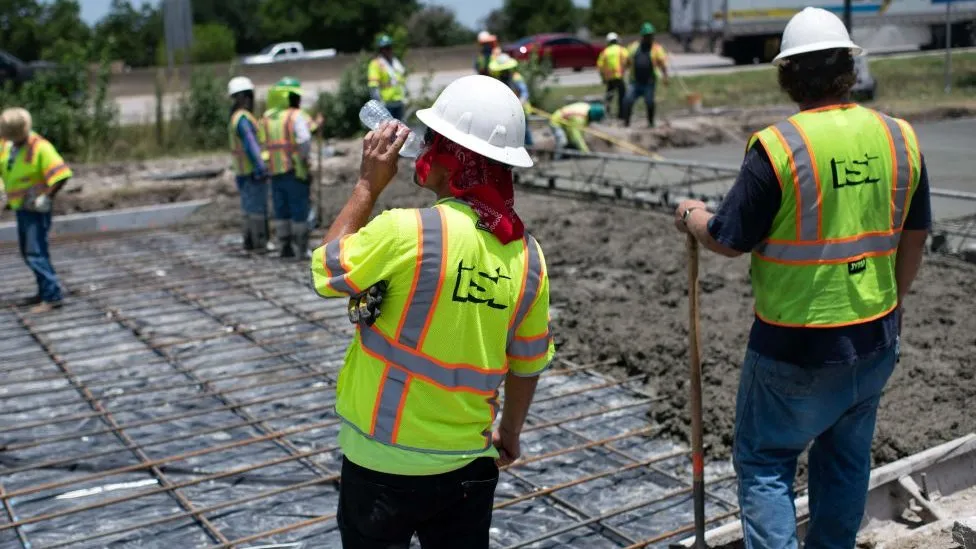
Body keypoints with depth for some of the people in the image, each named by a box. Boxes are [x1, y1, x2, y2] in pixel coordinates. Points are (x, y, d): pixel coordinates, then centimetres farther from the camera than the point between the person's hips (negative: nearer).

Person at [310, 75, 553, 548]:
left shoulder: (406, 232, -23)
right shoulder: (526, 254, -5)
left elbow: (324, 270, -6)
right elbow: (527, 364, 6)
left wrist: (368, 184, -2)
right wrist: (509, 432, 22)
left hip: (384, 462, -4)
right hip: (470, 464, 4)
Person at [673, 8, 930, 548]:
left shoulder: (778, 145, -18)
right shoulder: (899, 136, -2)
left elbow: (728, 239, -11)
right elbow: (914, 238, 8)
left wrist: (692, 216, 10)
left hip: (797, 347, -5)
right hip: (876, 338, 6)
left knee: (764, 462, 8)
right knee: (846, 459, 21)